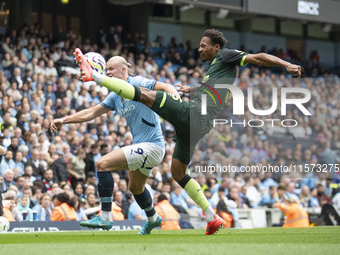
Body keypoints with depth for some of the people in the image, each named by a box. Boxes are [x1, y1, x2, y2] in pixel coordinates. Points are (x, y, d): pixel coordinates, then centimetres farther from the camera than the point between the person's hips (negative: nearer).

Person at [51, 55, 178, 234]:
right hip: (141, 146, 10)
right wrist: (63, 120, 8)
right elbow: (91, 113, 16)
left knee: (103, 164, -19)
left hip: (151, 146, -10)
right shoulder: (115, 96, 13)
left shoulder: (137, 84, -11)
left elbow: (167, 88, -19)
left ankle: (105, 217, -17)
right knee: (135, 187, 30)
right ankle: (153, 219, 56)